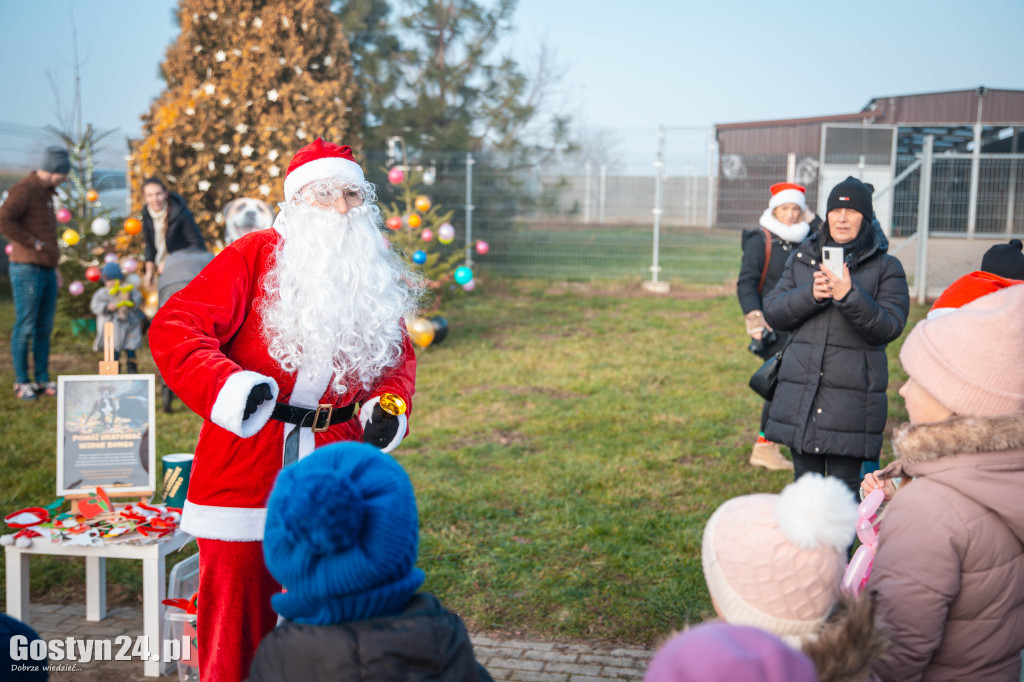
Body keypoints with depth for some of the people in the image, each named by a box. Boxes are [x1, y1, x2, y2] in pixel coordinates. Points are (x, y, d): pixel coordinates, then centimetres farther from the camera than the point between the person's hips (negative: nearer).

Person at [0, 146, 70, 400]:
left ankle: (43, 379, 15)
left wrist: (54, 264, 20)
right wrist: (35, 243, -19)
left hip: (47, 272, 8)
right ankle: (22, 382, 5)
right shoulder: (24, 189, -11)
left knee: (44, 328, 9)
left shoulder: (45, 193, 18)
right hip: (27, 271, -8)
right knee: (25, 328, -3)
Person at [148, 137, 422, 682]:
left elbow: (399, 356, 19)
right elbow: (174, 328, -13)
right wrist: (226, 386, -29)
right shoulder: (254, 257, -7)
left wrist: (391, 403, -2)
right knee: (235, 619, 8)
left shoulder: (378, 279, 9)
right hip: (244, 469, -4)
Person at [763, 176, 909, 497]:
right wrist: (811, 294, -14)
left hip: (851, 396, -3)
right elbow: (773, 311, 4)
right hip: (801, 392, 3)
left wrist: (849, 296, -24)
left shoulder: (886, 267, 1)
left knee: (844, 488, -1)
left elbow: (889, 328, -10)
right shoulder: (802, 258, 12)